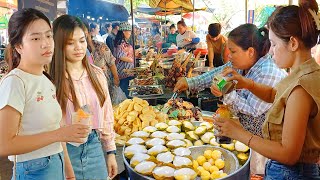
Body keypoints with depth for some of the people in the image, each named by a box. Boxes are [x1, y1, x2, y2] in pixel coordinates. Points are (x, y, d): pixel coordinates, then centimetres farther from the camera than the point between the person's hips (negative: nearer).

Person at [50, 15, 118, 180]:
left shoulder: (97, 74, 1)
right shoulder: (51, 79, -13)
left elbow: (106, 115, 6)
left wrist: (110, 152, 8)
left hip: (94, 147, 4)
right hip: (64, 149, -4)